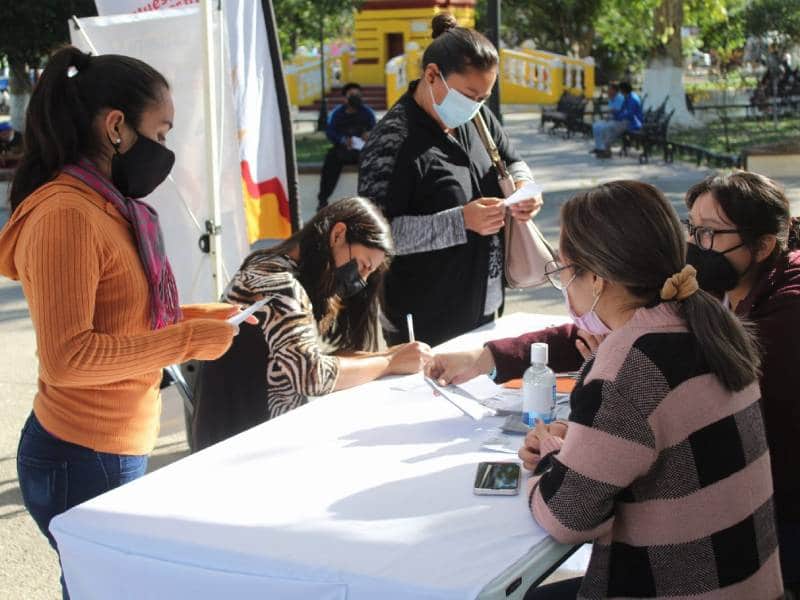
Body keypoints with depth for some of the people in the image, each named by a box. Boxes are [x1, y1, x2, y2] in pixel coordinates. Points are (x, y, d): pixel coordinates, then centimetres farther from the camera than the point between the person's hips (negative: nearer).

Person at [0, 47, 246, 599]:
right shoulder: (67, 215, -19)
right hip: (84, 461, -9)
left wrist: (204, 318, 6)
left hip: (117, 451, 9)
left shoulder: (109, 206, 10)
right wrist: (187, 341, -20)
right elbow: (65, 358, -24)